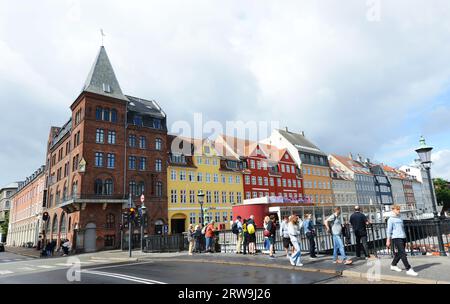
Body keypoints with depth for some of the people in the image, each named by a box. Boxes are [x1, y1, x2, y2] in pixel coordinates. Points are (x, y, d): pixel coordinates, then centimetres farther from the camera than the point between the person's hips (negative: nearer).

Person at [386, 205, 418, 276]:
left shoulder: (400, 218, 18)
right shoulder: (391, 219, -2)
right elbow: (389, 230, -4)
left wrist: (405, 237, 22)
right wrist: (388, 240, -6)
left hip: (403, 237, 7)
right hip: (396, 238, -7)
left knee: (399, 253, 12)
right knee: (403, 253, -11)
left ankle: (393, 265, 28)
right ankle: (408, 269, -12)